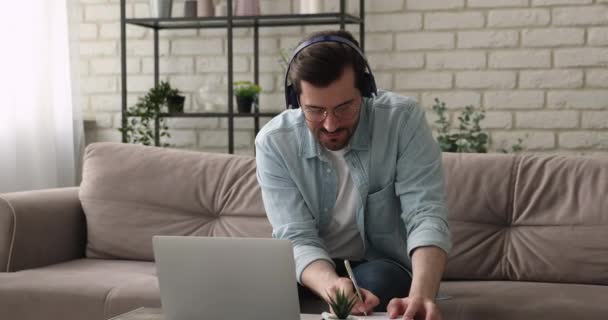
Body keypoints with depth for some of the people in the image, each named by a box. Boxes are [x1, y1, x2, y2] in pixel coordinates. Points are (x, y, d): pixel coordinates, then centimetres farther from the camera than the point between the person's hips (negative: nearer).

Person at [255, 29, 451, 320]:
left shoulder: (403, 120, -20)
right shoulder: (273, 142, -17)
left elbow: (426, 216, -27)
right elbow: (297, 238, -23)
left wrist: (421, 294, -48)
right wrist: (331, 286, -47)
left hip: (383, 266, 0)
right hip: (314, 269, 1)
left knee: (375, 281, -35)